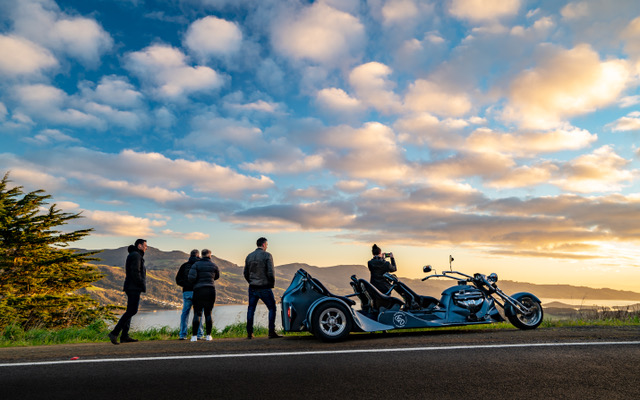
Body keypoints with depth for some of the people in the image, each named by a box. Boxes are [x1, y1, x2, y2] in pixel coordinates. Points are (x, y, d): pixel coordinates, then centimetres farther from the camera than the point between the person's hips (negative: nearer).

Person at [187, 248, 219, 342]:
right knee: (208, 313, 9)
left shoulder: (196, 264, -3)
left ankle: (194, 336, 2)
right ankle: (208, 335, 9)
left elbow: (191, 277, -14)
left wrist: (194, 283, 7)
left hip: (198, 290, -2)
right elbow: (217, 276, 22)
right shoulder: (214, 265, 6)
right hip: (211, 290, 2)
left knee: (197, 313, 4)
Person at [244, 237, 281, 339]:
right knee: (272, 308, 4)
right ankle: (271, 332, 0)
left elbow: (245, 273, 11)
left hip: (252, 288, 5)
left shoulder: (249, 256, 9)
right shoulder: (267, 255, -8)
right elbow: (270, 272, -14)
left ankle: (249, 333, 16)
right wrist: (272, 284, -1)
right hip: (264, 288, -5)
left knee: (251, 309, 14)